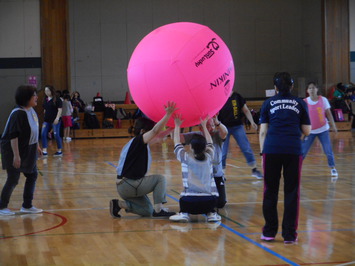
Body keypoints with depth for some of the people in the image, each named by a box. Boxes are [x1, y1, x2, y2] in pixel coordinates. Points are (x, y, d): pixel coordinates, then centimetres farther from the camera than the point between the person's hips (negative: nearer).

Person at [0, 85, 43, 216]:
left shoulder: (31, 111, 4)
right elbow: (13, 136, -25)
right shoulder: (18, 113, -23)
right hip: (14, 151, -9)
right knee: (13, 179, -2)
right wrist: (16, 155, -26)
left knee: (32, 175, 12)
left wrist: (37, 146, 20)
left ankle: (27, 206, 23)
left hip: (28, 151, 9)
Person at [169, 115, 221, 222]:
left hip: (190, 202, -1)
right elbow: (210, 143, 30)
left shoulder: (186, 158, 3)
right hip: (210, 201, 2)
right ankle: (211, 213, 10)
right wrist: (204, 126, 41)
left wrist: (177, 126, 33)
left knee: (183, 200, 31)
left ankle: (184, 213, 3)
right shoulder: (209, 157, 9)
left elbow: (177, 144, 21)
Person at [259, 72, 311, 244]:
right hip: (293, 150, 0)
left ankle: (269, 232, 14)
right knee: (291, 192, 4)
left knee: (270, 191, 9)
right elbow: (307, 131, 11)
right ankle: (289, 234, 4)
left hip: (272, 150, 0)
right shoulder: (300, 104, 12)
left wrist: (262, 153, 9)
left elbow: (263, 132, 6)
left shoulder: (268, 104, 12)